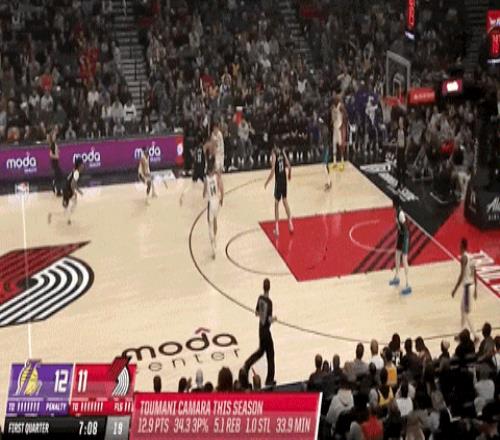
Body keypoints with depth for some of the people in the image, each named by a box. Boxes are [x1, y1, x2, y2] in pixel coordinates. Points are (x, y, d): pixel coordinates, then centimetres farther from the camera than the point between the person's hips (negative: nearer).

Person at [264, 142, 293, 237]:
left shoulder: (274, 154, -14)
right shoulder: (283, 152, 1)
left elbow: (273, 171, -18)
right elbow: (289, 167, 3)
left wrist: (267, 182, -8)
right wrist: (289, 175, 24)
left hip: (278, 181, -5)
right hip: (284, 180, 5)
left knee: (276, 203, 2)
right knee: (285, 200, 21)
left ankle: (277, 227, 1)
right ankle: (290, 222, 22)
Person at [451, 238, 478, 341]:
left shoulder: (463, 257, -16)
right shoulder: (470, 257, 11)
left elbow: (462, 275, -22)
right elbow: (475, 274, 16)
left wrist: (455, 289, -18)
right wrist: (475, 289, 22)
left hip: (467, 286, -9)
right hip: (471, 285, 9)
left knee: (466, 313, -6)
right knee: (462, 309, 21)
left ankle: (475, 336, -10)